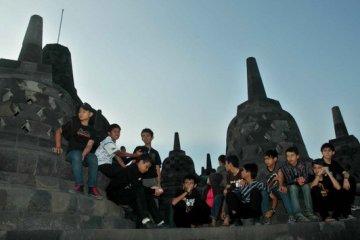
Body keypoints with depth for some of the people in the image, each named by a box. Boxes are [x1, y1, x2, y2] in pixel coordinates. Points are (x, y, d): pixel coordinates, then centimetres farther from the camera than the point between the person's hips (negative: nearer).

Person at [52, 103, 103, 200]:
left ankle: (92, 188, -34)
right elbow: (58, 131, 15)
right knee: (77, 154, -37)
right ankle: (79, 185, -39)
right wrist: (58, 146, 0)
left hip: (85, 154, 1)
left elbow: (89, 145, -2)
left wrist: (83, 154, -23)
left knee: (93, 158, -32)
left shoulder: (91, 130, 12)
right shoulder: (73, 123, 10)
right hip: (72, 153, -1)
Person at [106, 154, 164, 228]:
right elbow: (137, 188, -28)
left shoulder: (138, 172, 9)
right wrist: (153, 191, -22)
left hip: (127, 194, 9)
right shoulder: (130, 170, -19)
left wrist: (152, 190, -5)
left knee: (148, 196, -4)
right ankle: (145, 220, -33)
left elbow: (140, 188, 8)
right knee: (140, 191, -27)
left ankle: (159, 222, -10)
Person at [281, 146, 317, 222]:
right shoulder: (285, 165, -13)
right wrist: (296, 180, -35)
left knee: (306, 186, -31)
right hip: (292, 185, -2)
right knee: (293, 187, -34)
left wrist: (302, 180, -38)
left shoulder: (302, 163, -9)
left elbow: (306, 177, -14)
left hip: (303, 185, 2)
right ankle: (298, 214, -45)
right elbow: (288, 180, -15)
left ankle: (309, 212, -36)